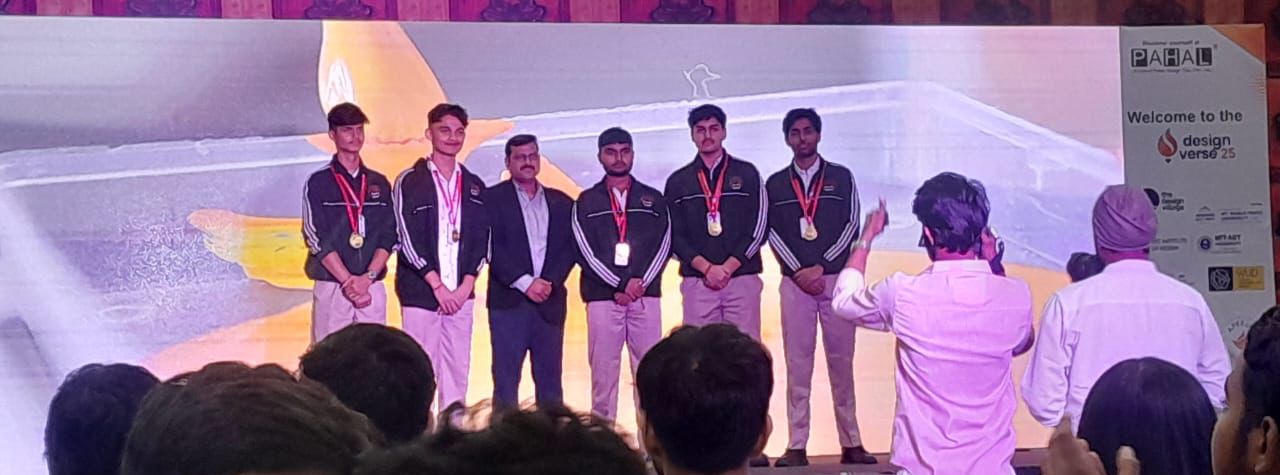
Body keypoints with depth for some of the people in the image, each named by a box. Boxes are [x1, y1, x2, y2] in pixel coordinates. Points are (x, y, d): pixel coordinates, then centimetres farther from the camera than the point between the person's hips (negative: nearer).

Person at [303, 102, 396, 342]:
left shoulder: (379, 183, 14)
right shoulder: (318, 183, 4)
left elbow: (389, 236, 7)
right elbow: (317, 238, -4)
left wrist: (368, 277, -8)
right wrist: (347, 280, -13)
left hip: (373, 287, 3)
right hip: (331, 286, -3)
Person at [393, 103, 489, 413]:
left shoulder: (475, 187, 13)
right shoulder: (410, 182, 1)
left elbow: (482, 240, 10)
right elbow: (408, 239, -5)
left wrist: (466, 285, -3)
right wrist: (438, 285, -11)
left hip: (461, 293, 4)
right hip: (420, 293, -3)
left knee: (458, 370, 4)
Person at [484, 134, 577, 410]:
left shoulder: (561, 203, 15)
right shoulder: (493, 198, 4)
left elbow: (570, 248, 8)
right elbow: (493, 248, -5)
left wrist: (550, 283, -8)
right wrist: (525, 282, -13)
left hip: (550, 302, 3)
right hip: (509, 302, -3)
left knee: (550, 382, 4)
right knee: (506, 381, -4)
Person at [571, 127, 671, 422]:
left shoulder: (653, 199, 14)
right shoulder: (587, 202, 10)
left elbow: (663, 245, 5)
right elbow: (585, 250, 0)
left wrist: (641, 282, -10)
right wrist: (619, 285, -10)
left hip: (645, 295, 1)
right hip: (602, 297, -1)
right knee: (603, 370, -2)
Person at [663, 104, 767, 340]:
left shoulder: (747, 174, 9)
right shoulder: (678, 182, 12)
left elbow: (758, 227, 3)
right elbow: (675, 235, 6)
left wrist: (728, 267, -7)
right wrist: (707, 267, -8)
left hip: (742, 278, -1)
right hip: (697, 282, 1)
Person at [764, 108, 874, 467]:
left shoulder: (841, 178, 8)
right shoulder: (775, 184, 10)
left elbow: (851, 226, 2)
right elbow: (772, 233, 5)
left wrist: (821, 267, -8)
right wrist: (799, 271, -8)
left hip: (835, 277, 0)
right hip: (795, 280, 1)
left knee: (841, 361, 1)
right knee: (797, 363, -1)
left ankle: (851, 443, 5)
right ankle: (797, 446, -1)